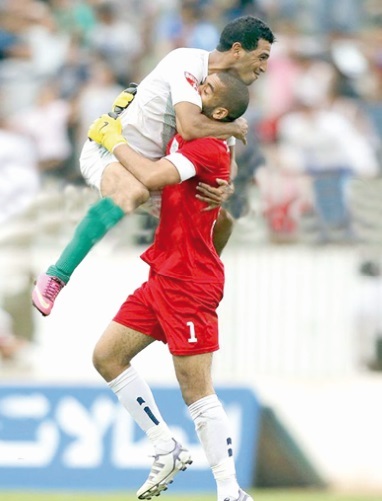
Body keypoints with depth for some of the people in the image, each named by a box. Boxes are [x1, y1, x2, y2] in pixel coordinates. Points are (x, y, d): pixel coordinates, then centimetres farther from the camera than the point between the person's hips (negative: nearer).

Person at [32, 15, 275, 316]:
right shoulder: (188, 63, -23)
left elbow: (227, 157, 7)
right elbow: (189, 127, -38)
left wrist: (224, 185, -17)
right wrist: (235, 128, -19)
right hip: (108, 152, -9)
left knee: (221, 222, 10)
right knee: (132, 193, -43)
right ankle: (55, 278, -38)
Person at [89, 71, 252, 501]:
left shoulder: (208, 147, -17)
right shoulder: (184, 140, 11)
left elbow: (151, 177, -29)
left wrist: (115, 140, -12)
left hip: (189, 282, -10)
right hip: (162, 274, 10)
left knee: (196, 392, -10)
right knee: (107, 356, 10)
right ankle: (167, 450, 15)